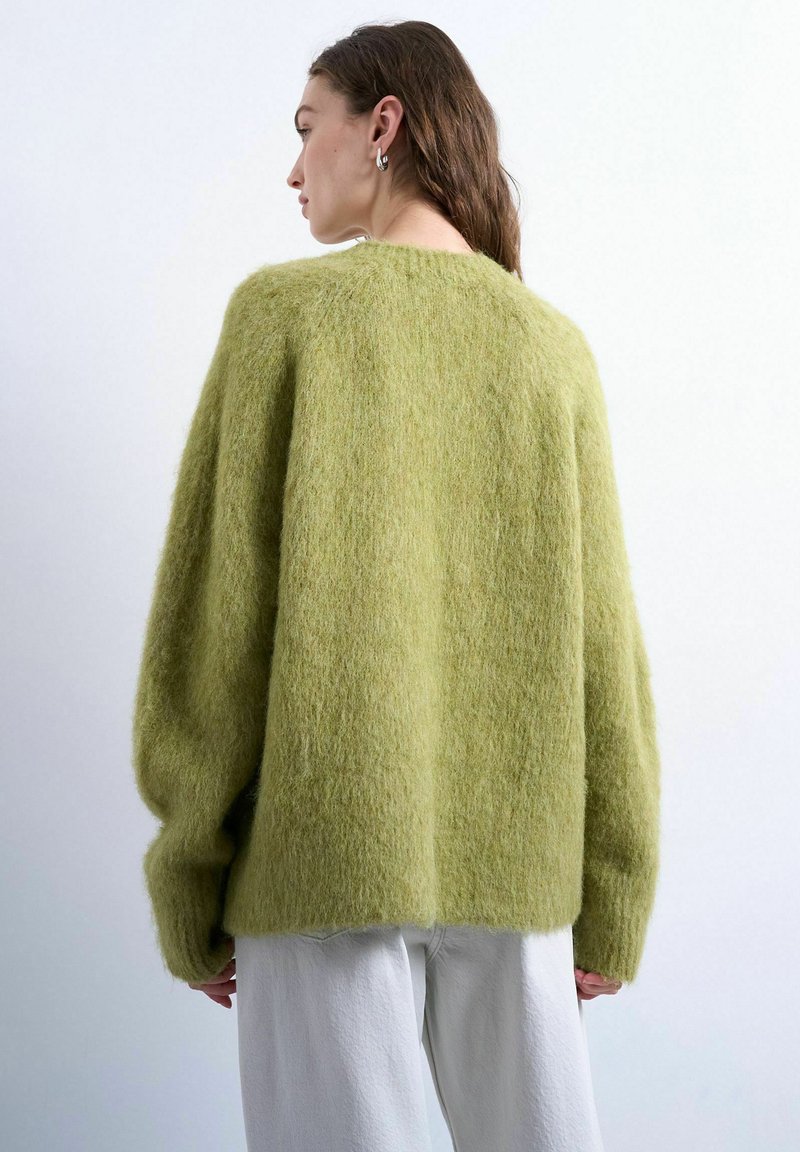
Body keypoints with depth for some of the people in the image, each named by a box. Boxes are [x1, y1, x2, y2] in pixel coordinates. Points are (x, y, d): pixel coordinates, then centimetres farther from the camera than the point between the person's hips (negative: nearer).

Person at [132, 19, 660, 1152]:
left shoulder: (285, 310, -3)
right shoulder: (554, 347, 5)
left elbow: (214, 608, -7)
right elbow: (601, 643, 3)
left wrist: (188, 894, 0)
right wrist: (611, 903, 10)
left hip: (325, 851, -3)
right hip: (511, 860, 3)